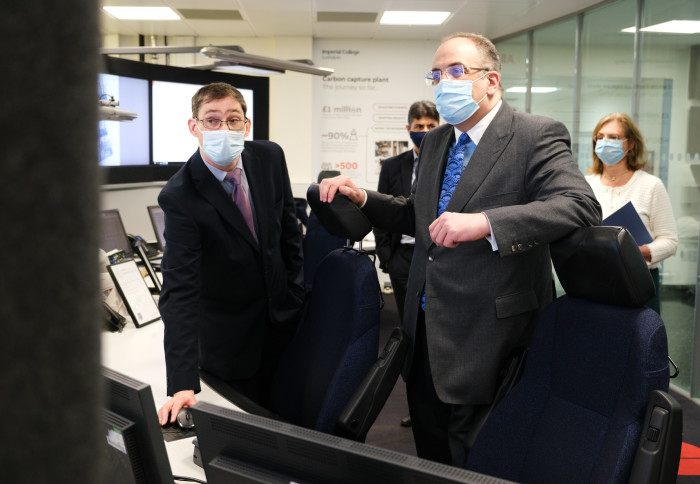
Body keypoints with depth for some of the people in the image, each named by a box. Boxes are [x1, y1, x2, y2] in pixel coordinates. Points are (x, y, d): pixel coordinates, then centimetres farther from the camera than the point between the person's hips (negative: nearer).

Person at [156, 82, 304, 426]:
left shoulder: (270, 157, -9)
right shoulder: (180, 196, -24)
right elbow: (179, 289, -29)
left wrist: (296, 294, 6)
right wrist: (183, 385, -35)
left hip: (282, 317, 5)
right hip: (228, 335, -4)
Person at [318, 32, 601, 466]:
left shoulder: (537, 136, -11)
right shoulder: (435, 142, 13)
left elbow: (581, 205, -27)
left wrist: (484, 223, -37)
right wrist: (362, 198, 5)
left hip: (486, 337, -7)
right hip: (426, 332, 7)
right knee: (430, 455, 20)